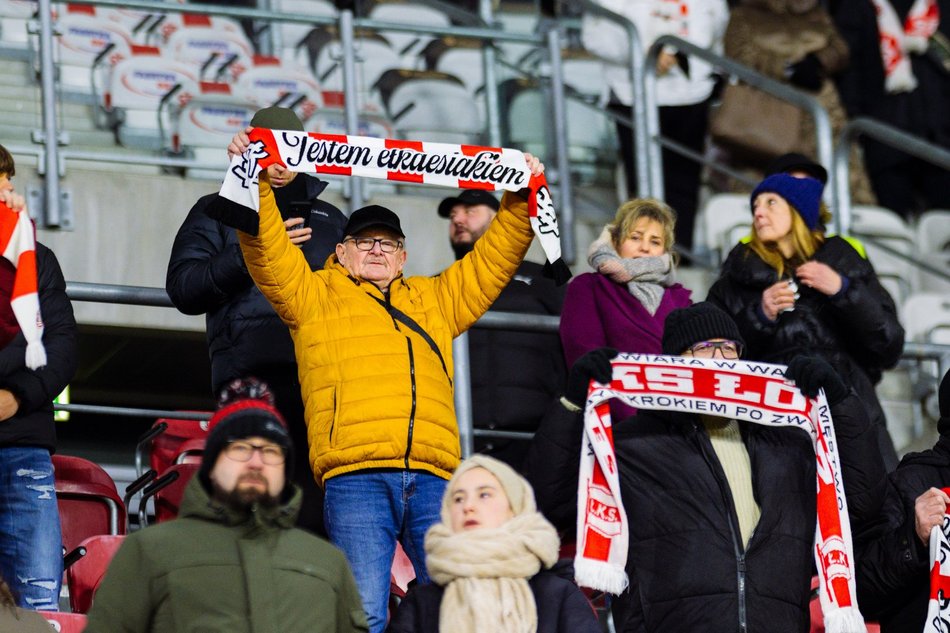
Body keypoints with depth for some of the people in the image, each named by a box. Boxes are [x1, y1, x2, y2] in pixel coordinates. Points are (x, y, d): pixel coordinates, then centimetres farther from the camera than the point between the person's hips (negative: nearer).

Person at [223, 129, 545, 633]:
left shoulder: (435, 301, 30)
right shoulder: (314, 295, 20)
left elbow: (494, 259, 30)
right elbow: (268, 253, 9)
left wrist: (521, 202, 20)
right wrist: (255, 185, -3)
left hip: (432, 480, 3)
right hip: (355, 478, -3)